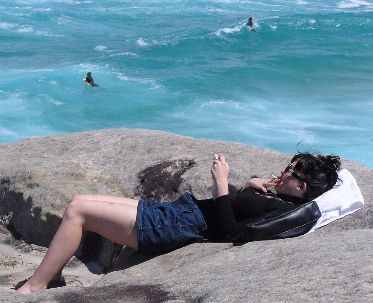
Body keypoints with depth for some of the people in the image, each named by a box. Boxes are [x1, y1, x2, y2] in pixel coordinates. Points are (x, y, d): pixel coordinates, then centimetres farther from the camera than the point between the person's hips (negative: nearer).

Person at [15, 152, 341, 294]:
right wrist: (251, 185, 8)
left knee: (77, 209, -12)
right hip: (174, 208, 10)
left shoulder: (282, 211, -14)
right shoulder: (276, 198, 14)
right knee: (80, 202, 12)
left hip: (173, 226, -10)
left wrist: (222, 183, -19)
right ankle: (51, 274, 15)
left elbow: (228, 234, -24)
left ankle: (32, 288, -4)